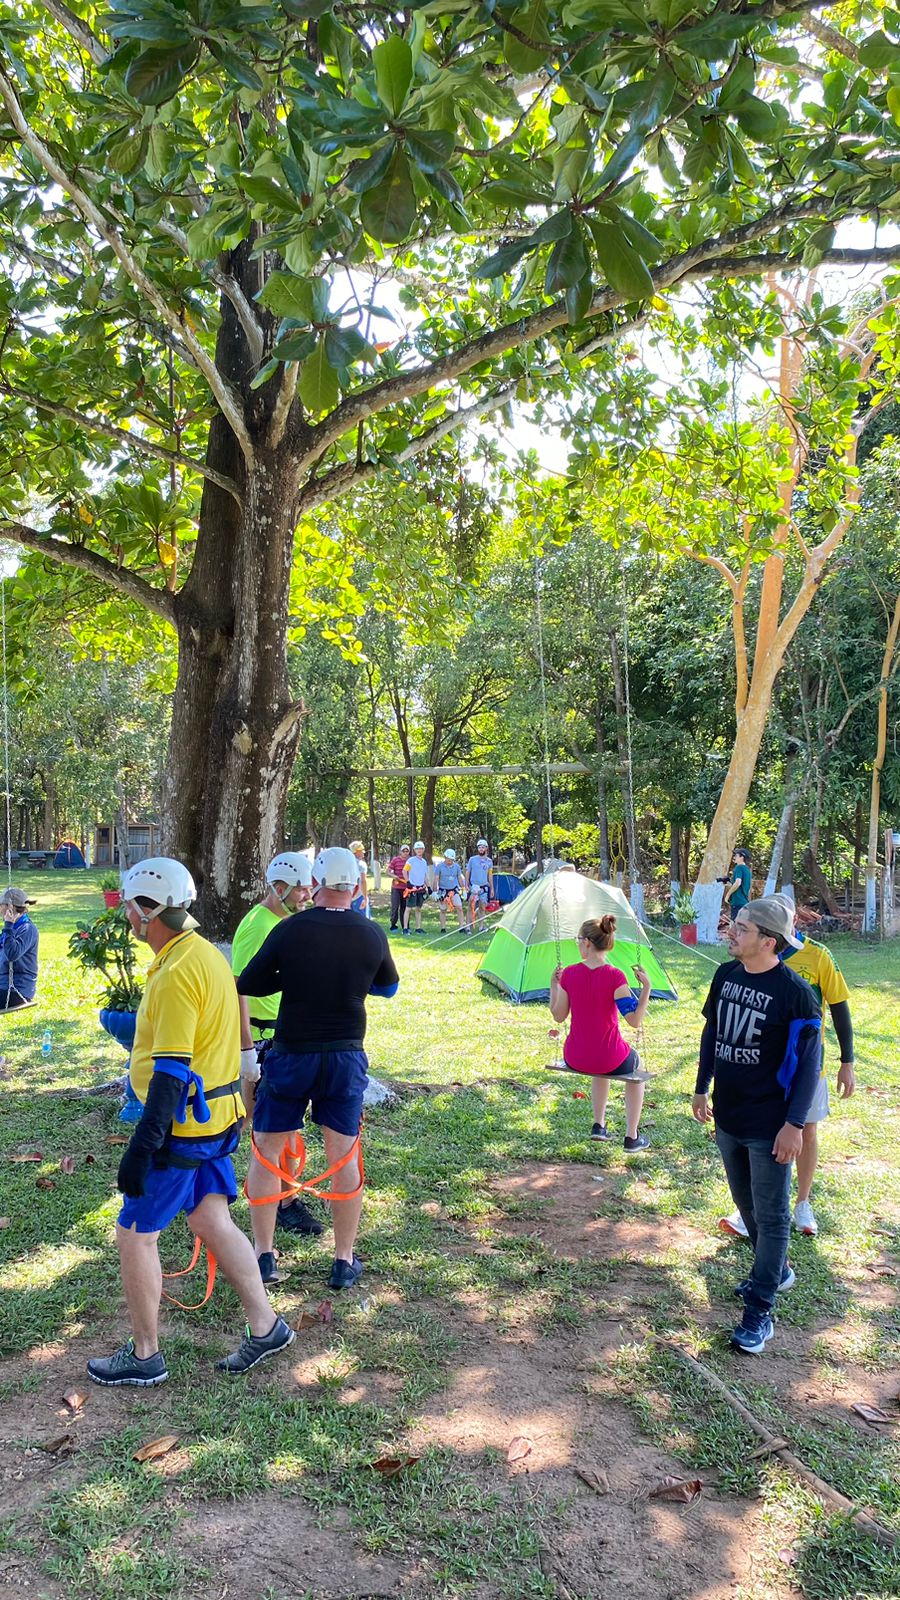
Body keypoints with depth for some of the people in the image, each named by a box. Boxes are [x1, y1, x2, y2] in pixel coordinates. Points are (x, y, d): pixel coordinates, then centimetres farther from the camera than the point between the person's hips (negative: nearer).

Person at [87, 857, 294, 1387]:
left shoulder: (177, 971, -23)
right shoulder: (206, 953, 8)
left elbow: (171, 1071, -26)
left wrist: (143, 1147, -23)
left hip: (183, 1125, -9)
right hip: (219, 1115, 9)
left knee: (135, 1233, 5)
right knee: (211, 1220, 18)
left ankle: (144, 1357, 19)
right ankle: (266, 1327, 25)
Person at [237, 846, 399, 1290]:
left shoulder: (289, 930, -12)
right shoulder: (372, 935, -6)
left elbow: (248, 987, -3)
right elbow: (389, 987, 12)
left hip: (291, 1057, -2)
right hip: (346, 1058, 2)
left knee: (266, 1153, 13)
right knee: (344, 1158, 12)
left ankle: (263, 1256, 18)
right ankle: (344, 1261, 18)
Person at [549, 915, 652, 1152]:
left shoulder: (569, 974, -9)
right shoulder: (614, 977, -19)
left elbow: (558, 1016, 2)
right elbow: (634, 1020, -20)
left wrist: (554, 985, 12)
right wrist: (646, 987, -14)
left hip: (574, 1059, 4)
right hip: (610, 1058, -3)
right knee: (635, 1065, 32)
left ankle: (599, 1125, 42)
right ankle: (632, 1137, 32)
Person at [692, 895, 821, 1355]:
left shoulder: (794, 992, -19)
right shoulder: (726, 975, 0)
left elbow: (807, 1063, -15)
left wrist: (794, 1124, -17)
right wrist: (701, 1089, 16)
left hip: (770, 1126, -7)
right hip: (728, 1118, 7)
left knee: (771, 1216, 4)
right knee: (746, 1204, 22)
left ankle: (759, 1312, 13)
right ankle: (776, 1270, 43)